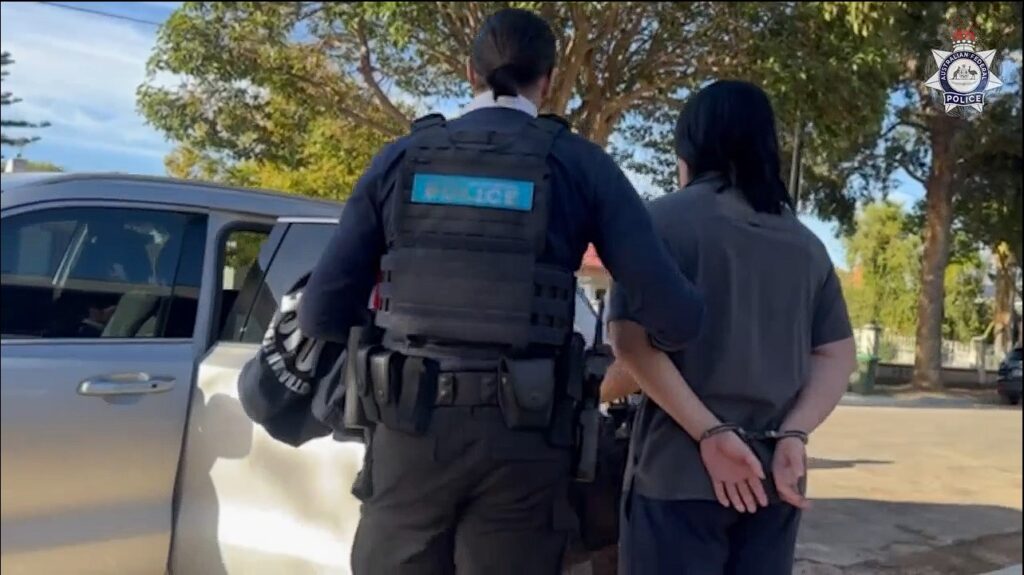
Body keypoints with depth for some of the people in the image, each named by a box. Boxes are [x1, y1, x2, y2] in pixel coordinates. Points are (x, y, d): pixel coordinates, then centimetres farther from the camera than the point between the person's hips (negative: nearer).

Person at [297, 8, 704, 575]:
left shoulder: (401, 158, 6)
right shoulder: (579, 164, 2)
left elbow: (322, 312, 5)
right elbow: (675, 313, -4)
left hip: (411, 432, 1)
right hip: (521, 440, -1)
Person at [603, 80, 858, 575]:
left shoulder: (667, 218, -3)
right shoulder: (805, 244, 13)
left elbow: (632, 341, -14)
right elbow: (836, 356, 6)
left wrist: (710, 432, -15)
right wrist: (793, 437, -4)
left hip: (678, 472, -5)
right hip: (773, 479, 5)